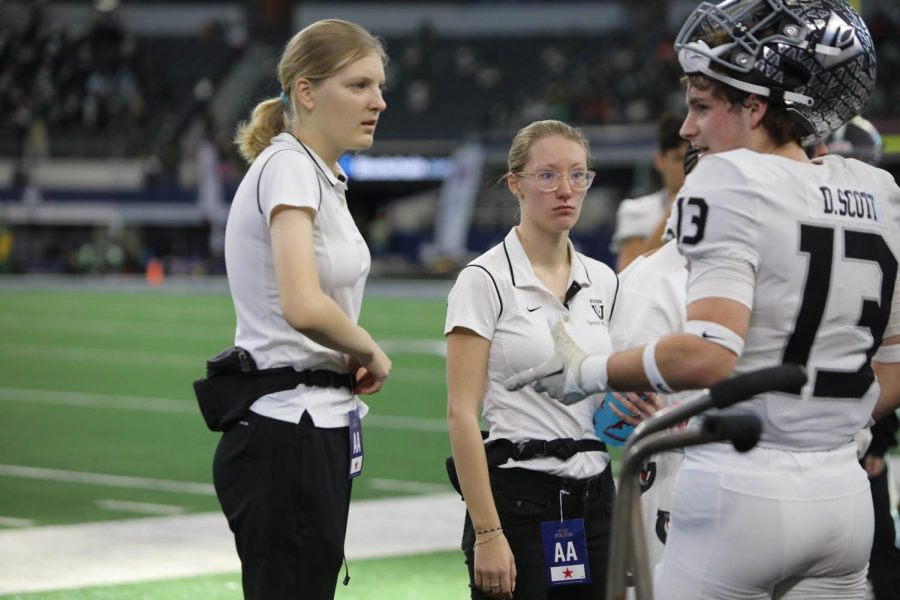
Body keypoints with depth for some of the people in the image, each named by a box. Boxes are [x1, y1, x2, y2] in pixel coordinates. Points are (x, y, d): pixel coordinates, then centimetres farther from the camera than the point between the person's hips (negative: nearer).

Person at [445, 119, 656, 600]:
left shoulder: (602, 281, 12)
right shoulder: (486, 280, -7)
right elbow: (462, 414, -12)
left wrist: (635, 407, -4)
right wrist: (487, 534, -18)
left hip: (593, 503, 6)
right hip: (517, 501, -6)